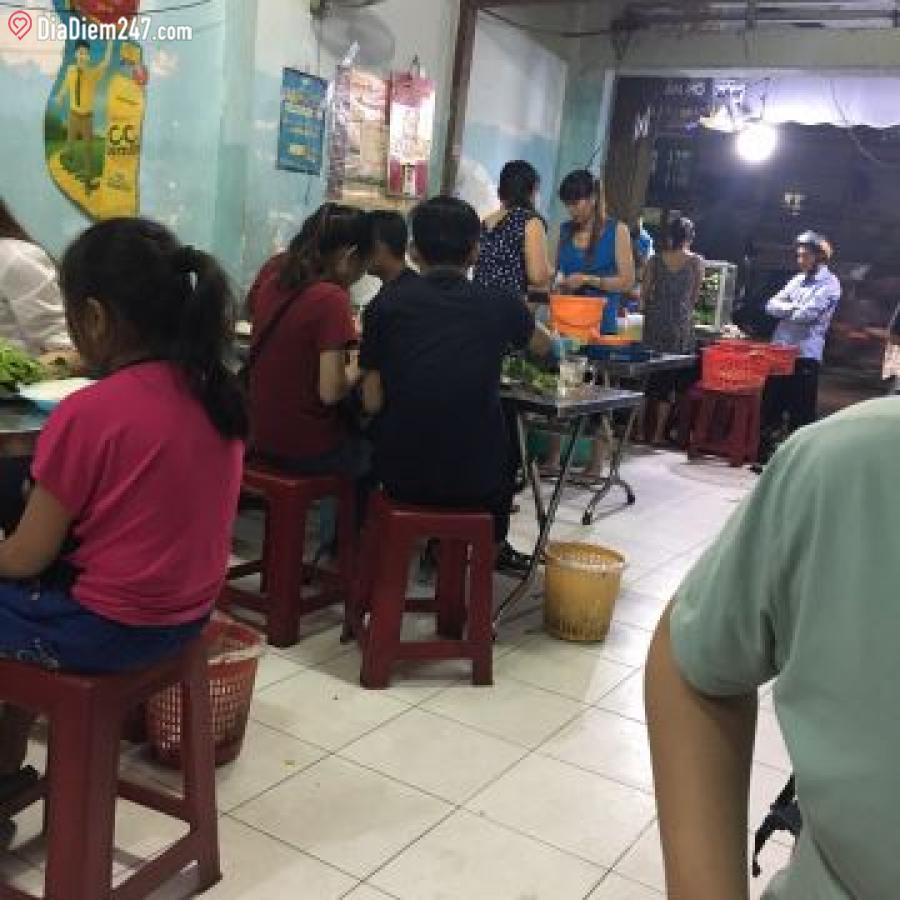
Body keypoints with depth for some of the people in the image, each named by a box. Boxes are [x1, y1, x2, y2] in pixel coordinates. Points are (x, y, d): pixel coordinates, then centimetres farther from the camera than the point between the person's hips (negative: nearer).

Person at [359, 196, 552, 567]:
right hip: (474, 480, 0)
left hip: (401, 475, 0)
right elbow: (544, 346, 18)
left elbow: (372, 402, -4)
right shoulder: (500, 306, -3)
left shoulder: (385, 307, -5)